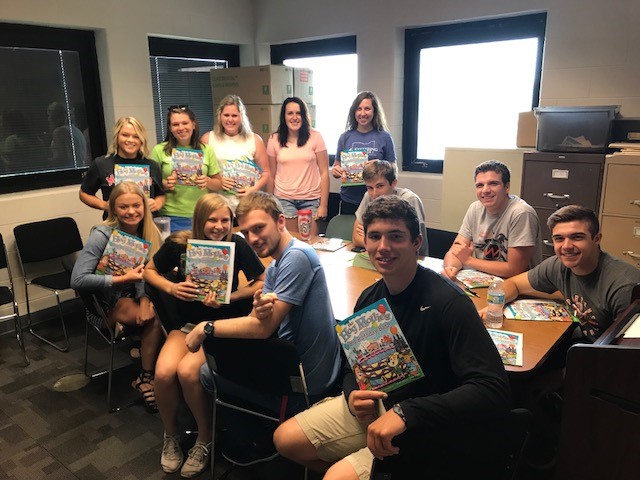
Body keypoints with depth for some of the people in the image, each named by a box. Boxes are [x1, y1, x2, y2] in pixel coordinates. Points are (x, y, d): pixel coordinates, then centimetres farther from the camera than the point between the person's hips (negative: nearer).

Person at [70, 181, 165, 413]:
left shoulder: (150, 232, -3)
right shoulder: (102, 235, -18)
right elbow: (78, 280, -23)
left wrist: (145, 299, -24)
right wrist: (123, 278, -25)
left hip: (137, 295, 5)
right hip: (109, 302, -5)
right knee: (162, 317, -27)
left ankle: (146, 378, -6)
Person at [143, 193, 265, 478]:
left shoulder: (237, 245, -15)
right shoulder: (178, 244, -8)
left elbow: (263, 283, -9)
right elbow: (149, 271, 8)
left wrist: (229, 297, -22)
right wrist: (170, 287, -12)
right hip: (186, 323, 3)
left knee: (187, 371, -28)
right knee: (164, 372, -23)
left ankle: (206, 439, 1)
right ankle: (171, 436, 10)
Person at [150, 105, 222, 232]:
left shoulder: (206, 150, 7)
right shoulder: (159, 150, 2)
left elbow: (218, 184, 10)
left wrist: (208, 181, -9)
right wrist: (165, 184, -14)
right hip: (172, 217, -1)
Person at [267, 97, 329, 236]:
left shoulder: (315, 137, -1)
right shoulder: (274, 140, 3)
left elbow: (324, 173, -3)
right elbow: (271, 175, 8)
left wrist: (323, 205, -7)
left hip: (311, 200, -1)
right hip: (284, 199, 1)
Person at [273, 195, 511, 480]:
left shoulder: (449, 303, -26)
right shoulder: (369, 299, -4)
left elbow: (494, 391, -32)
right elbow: (353, 367, 9)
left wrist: (405, 413, -37)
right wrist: (353, 395, -14)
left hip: (427, 434, -6)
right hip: (376, 406, 7)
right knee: (285, 439, 6)